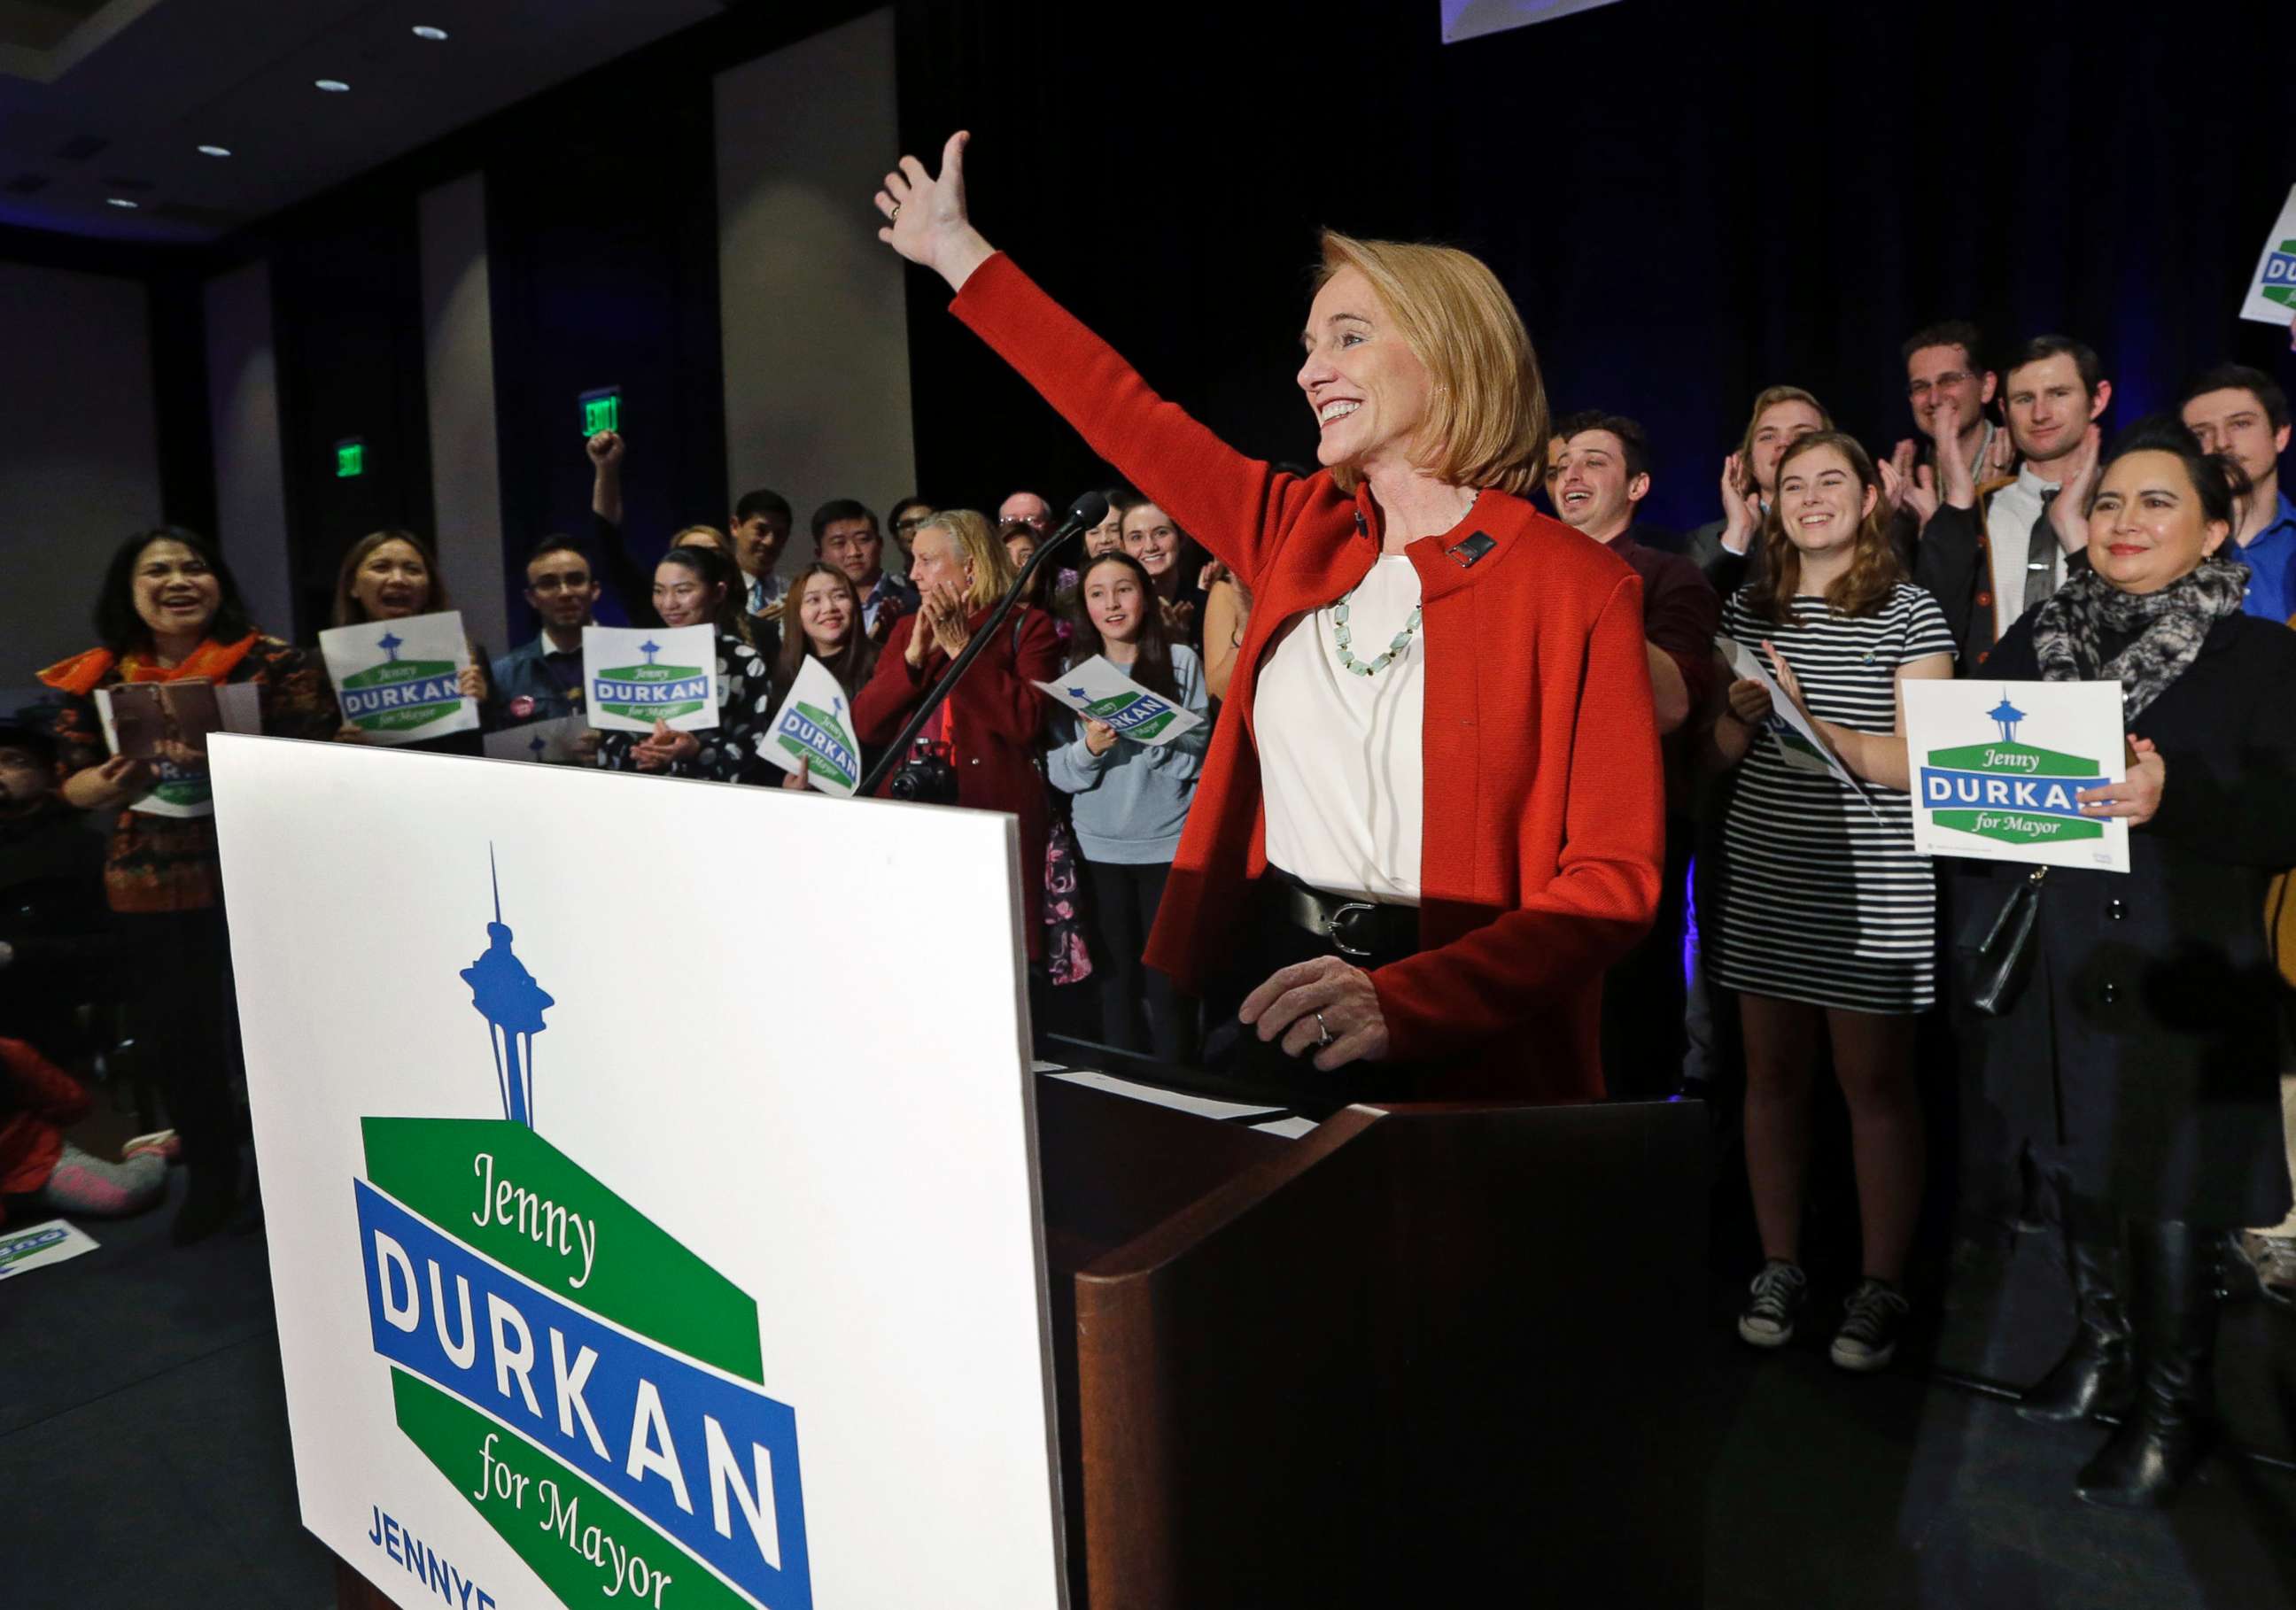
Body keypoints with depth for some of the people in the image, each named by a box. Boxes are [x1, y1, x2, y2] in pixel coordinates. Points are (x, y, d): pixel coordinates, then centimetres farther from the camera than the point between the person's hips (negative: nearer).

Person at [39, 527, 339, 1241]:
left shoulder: (274, 662, -5)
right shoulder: (96, 678, 5)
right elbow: (72, 782, 8)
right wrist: (106, 786, -15)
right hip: (147, 887, 4)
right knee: (171, 1034, 12)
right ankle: (210, 1173, 32)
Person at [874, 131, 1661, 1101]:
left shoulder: (1580, 590, -11)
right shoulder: (1302, 532, 5)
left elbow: (1615, 878, -14)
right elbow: (1126, 417, 12)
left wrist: (1399, 1003, -27)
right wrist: (960, 254, 17)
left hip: (1454, 1054, -4)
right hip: (1271, 986, 5)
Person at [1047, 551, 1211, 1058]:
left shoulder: (1181, 661, -1)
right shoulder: (1074, 670, 6)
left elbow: (1197, 759, -5)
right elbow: (1058, 773, 3)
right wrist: (1091, 747, -16)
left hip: (1168, 843, -2)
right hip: (1100, 846, 2)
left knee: (1168, 979, 0)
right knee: (1117, 975, 8)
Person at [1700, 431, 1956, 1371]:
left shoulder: (1908, 613, 0)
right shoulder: (1748, 610, 11)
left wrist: (1817, 729, -21)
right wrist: (1745, 713, -10)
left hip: (1870, 885, -3)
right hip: (1763, 875, 4)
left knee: (1875, 1082, 1)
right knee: (1773, 1072, 9)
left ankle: (1880, 1286, 15)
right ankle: (1779, 1265, 22)